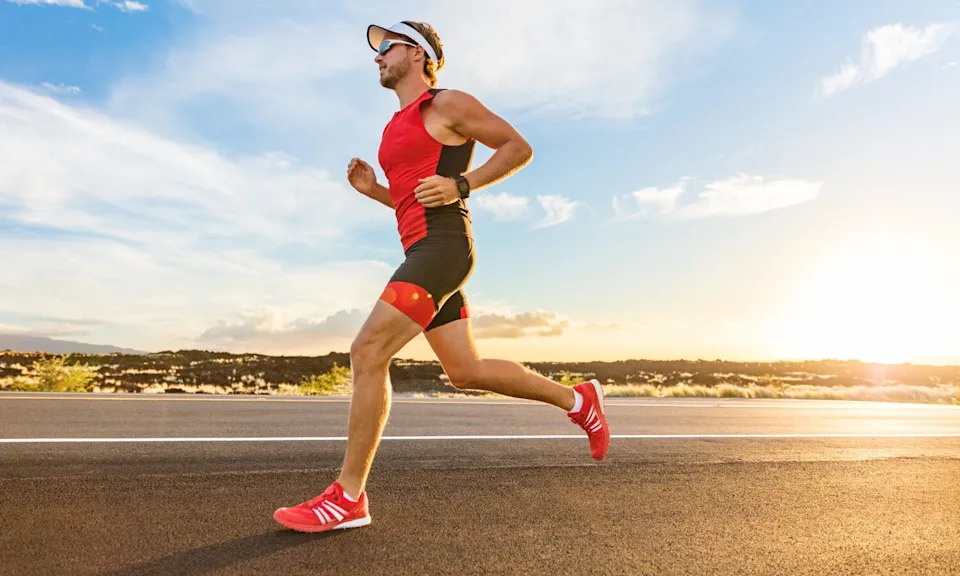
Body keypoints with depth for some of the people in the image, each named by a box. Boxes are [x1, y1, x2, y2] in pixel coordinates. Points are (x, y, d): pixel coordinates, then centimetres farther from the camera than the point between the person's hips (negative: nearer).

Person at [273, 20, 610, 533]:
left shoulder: (448, 103, 1)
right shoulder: (398, 128, 26)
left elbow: (518, 147, -1)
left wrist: (460, 185, -12)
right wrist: (372, 190, 14)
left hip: (441, 245, -10)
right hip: (422, 251, 10)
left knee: (367, 352, -16)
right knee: (465, 371, 9)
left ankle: (348, 497, -8)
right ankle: (576, 399, 23)